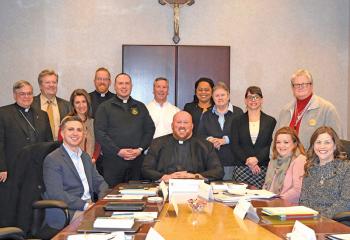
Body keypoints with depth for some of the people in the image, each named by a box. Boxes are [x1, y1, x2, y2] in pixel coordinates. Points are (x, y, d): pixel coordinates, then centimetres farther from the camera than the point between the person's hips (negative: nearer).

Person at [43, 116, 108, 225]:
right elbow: (56, 194, -15)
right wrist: (85, 205, -22)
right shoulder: (52, 160, -5)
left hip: (90, 205, 7)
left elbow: (99, 182, 22)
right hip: (69, 212, -7)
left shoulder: (85, 157, 20)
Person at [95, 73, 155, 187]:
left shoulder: (140, 107, 15)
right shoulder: (105, 107, 5)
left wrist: (140, 149, -5)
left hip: (137, 160, 3)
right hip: (113, 160, -3)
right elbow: (99, 133, -4)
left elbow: (150, 129, 11)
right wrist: (118, 151, -13)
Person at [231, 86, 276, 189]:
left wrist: (257, 159, -14)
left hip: (263, 168, 0)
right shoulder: (238, 122, 11)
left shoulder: (270, 121, 9)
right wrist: (247, 161, -11)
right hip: (241, 168, 1)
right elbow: (234, 146, 3)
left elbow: (271, 145, 1)